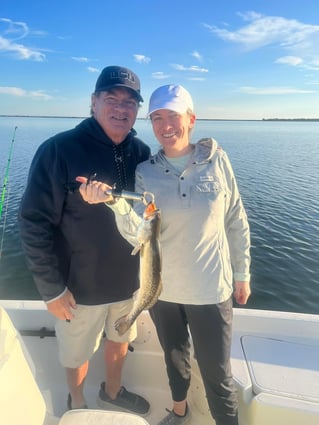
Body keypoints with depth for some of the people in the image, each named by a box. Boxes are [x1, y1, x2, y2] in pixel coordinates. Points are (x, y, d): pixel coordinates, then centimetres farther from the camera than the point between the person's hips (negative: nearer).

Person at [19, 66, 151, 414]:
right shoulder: (59, 150, -18)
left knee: (120, 340, 25)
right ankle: (76, 405, 49)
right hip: (79, 285, -4)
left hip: (129, 280, 5)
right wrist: (51, 287, -15)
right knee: (77, 353, 19)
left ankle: (112, 393, 54)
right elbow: (34, 223, -17)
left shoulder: (141, 153, -4)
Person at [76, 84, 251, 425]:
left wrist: (242, 273, 4)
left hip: (210, 290, -2)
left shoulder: (217, 161, -9)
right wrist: (115, 201, -33)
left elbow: (236, 223, -1)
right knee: (174, 357, 26)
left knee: (217, 374, 11)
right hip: (162, 288, 3)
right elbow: (139, 236, -17)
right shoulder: (145, 172, -6)